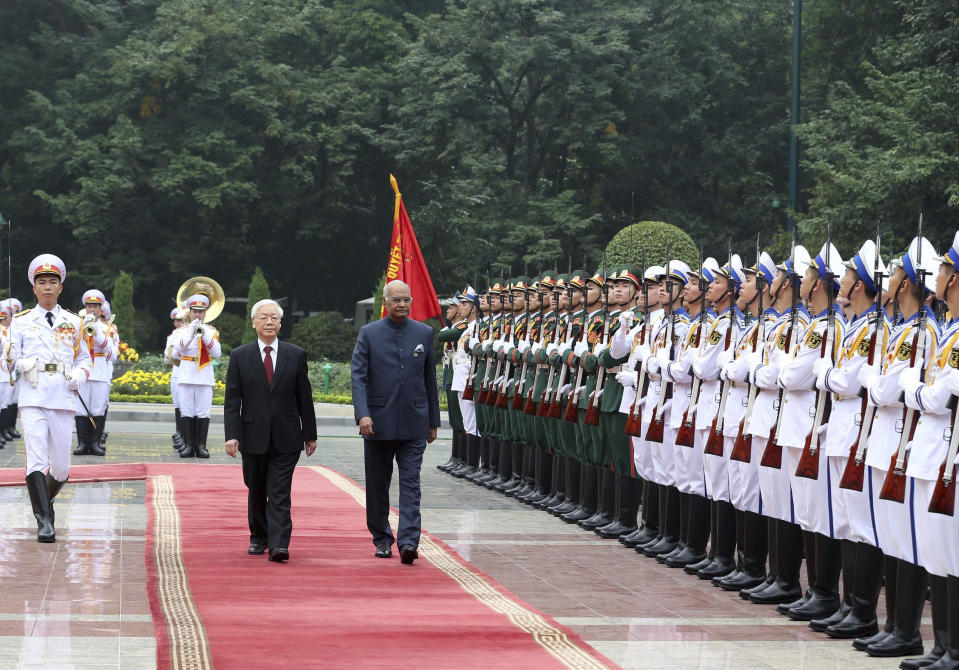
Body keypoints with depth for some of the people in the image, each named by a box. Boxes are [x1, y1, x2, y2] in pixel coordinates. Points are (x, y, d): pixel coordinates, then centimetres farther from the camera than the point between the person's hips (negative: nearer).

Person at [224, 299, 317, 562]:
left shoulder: (296, 355, 5)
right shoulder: (240, 357, 3)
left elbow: (304, 398, 7)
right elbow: (232, 401, 0)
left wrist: (310, 434, 7)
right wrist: (231, 435, -9)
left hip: (286, 439, -1)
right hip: (253, 438, 1)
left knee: (279, 494, -8)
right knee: (256, 492, 13)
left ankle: (278, 545, -13)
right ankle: (258, 538, 29)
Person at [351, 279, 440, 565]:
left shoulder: (424, 333, 7)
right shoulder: (369, 333, 1)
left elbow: (430, 379, 12)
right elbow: (358, 376, -7)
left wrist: (433, 421, 12)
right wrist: (362, 414, -20)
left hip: (413, 424, 0)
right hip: (378, 423, 0)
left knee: (410, 484, -9)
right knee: (377, 485, 9)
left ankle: (408, 541, -15)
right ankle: (382, 539, 22)